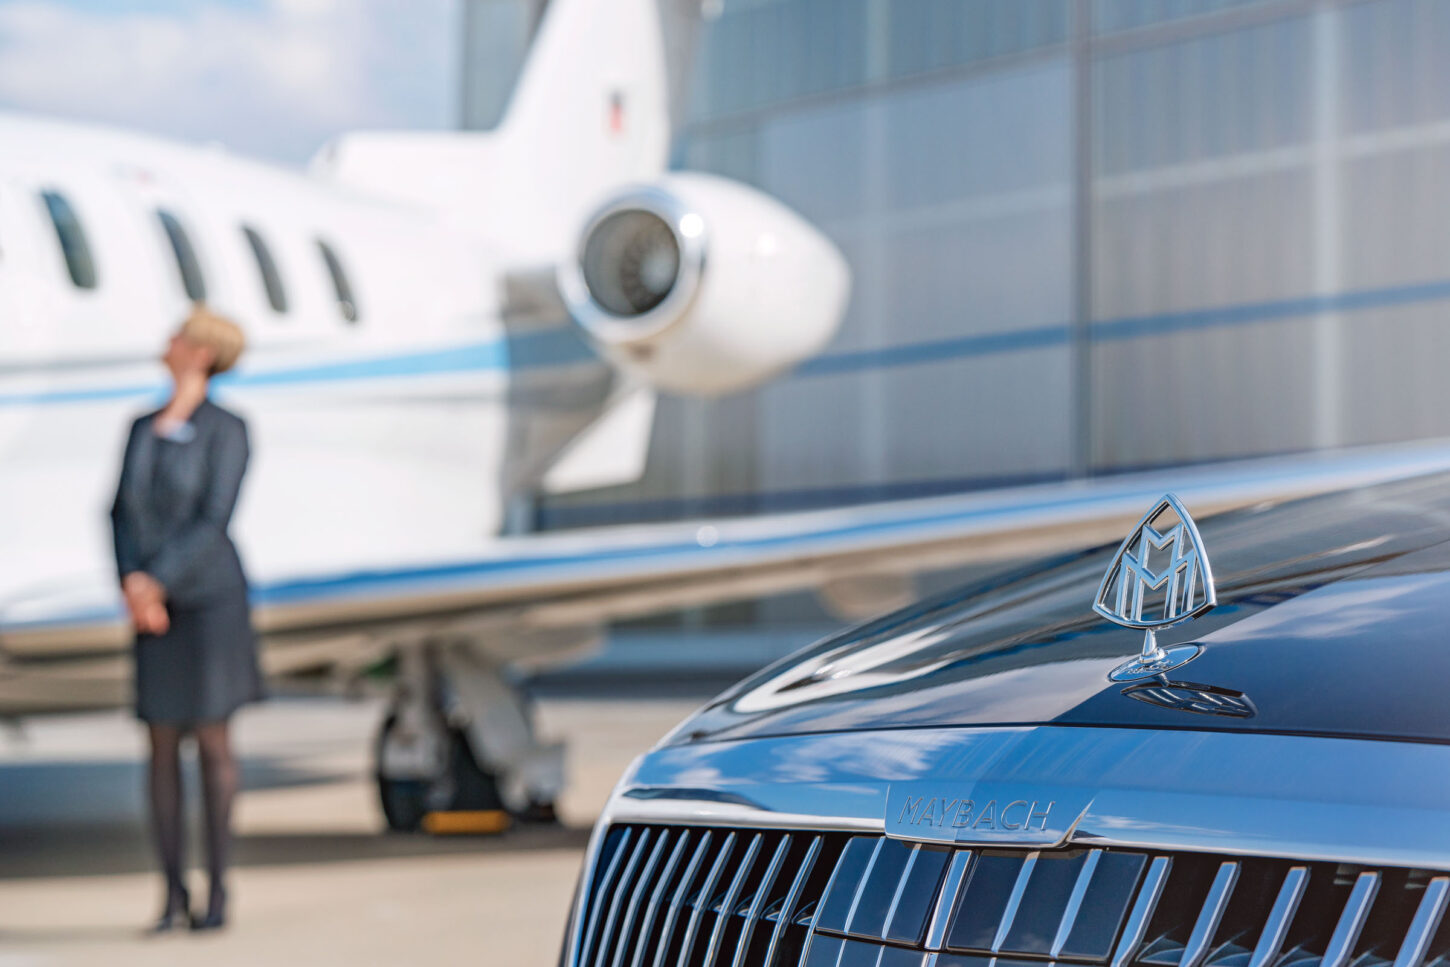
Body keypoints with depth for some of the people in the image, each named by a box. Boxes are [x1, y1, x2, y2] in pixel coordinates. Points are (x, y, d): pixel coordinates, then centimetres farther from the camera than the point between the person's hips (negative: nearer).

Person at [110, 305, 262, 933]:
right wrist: (132, 582, -11)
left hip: (207, 596, -5)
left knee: (211, 740, -1)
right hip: (152, 605, 5)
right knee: (162, 746, 4)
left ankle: (217, 891, 8)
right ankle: (173, 895, 10)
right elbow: (123, 513, 5)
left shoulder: (227, 431, -9)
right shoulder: (142, 429, 10)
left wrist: (158, 585, -18)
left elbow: (214, 521, -15)